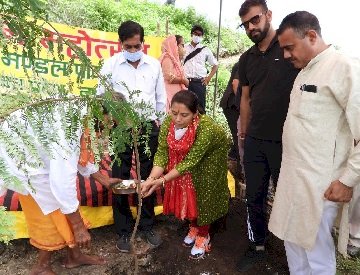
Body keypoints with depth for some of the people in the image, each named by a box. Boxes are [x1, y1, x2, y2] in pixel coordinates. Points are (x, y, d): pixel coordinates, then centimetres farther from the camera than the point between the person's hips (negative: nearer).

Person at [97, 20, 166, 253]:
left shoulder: (154, 64, 6)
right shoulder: (111, 65, -2)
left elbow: (161, 97, 11)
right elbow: (100, 97, 2)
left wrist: (159, 122, 10)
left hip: (148, 127, 2)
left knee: (148, 178, 9)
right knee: (120, 180, 4)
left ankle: (147, 226, 26)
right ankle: (124, 230, 21)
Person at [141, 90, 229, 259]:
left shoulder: (206, 128, -41)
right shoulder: (168, 123, -27)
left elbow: (190, 161, -35)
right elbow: (162, 153, -22)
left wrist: (162, 180, -39)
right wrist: (151, 178, -36)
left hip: (209, 156, -4)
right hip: (185, 156, 5)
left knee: (203, 192, -9)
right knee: (187, 191, 4)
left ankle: (203, 235, 13)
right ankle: (194, 226, 28)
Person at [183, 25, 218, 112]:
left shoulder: (205, 50, 10)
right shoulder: (184, 48, 8)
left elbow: (215, 65, 16)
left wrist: (208, 78, 4)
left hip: (199, 83, 0)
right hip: (185, 82, 0)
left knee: (200, 107, 1)